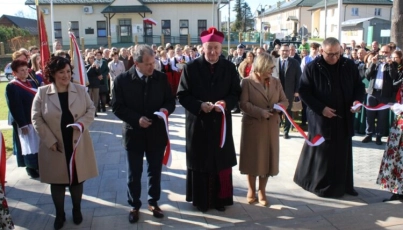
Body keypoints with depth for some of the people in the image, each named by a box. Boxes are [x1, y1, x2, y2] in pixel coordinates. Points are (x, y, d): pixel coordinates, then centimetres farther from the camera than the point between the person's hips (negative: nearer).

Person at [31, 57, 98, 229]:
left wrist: (81, 123, -18)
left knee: (77, 179, 14)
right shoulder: (42, 93, -6)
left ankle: (77, 210, 35)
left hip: (77, 145, 1)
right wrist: (50, 141, -12)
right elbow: (36, 119, -5)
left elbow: (91, 110, 2)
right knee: (57, 181, 11)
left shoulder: (81, 90, -1)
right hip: (54, 146, -1)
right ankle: (59, 214, 30)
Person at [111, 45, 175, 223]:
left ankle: (153, 202, 35)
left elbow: (170, 101, 3)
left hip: (157, 132, 2)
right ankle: (134, 205, 30)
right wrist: (136, 119, -21)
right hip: (134, 133, -2)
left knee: (155, 171, 16)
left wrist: (166, 109, -20)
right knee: (134, 173, 12)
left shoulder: (161, 78, -3)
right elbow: (117, 107, -8)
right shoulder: (122, 80, -9)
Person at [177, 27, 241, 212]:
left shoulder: (229, 67, 1)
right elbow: (182, 95, -6)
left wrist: (226, 103, -17)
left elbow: (236, 93, 4)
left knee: (221, 162, 9)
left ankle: (220, 198, 24)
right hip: (198, 122, -2)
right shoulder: (191, 67, -6)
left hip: (221, 122, 2)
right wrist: (200, 105, -21)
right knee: (200, 162, 8)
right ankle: (201, 200, 22)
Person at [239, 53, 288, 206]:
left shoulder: (276, 82, 10)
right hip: (252, 126, -4)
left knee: (268, 158, 9)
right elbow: (243, 103, -13)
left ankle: (262, 191, 23)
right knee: (252, 158, 6)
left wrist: (281, 105, -12)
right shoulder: (247, 82, -5)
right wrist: (260, 112, -22)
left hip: (271, 126, 4)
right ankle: (251, 190, 23)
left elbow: (285, 100, 10)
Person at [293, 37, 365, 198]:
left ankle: (344, 185, 24)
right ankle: (320, 185, 19)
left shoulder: (349, 66, 2)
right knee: (321, 153, 4)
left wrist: (357, 100, -10)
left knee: (343, 153, 12)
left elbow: (359, 85, 11)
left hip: (344, 118, 4)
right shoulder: (312, 68, -9)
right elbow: (303, 91, -8)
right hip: (321, 118, -4)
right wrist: (320, 108, -16)